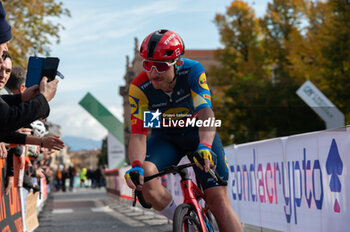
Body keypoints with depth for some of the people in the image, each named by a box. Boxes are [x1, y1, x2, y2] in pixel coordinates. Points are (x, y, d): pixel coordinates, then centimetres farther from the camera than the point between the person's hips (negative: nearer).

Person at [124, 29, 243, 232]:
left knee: (218, 199, -14)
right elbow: (138, 134, -26)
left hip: (199, 132, -1)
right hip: (165, 137, 1)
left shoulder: (193, 71, -27)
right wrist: (136, 166, -46)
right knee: (144, 175, -29)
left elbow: (206, 112, -39)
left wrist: (205, 146, -57)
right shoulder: (139, 88, -23)